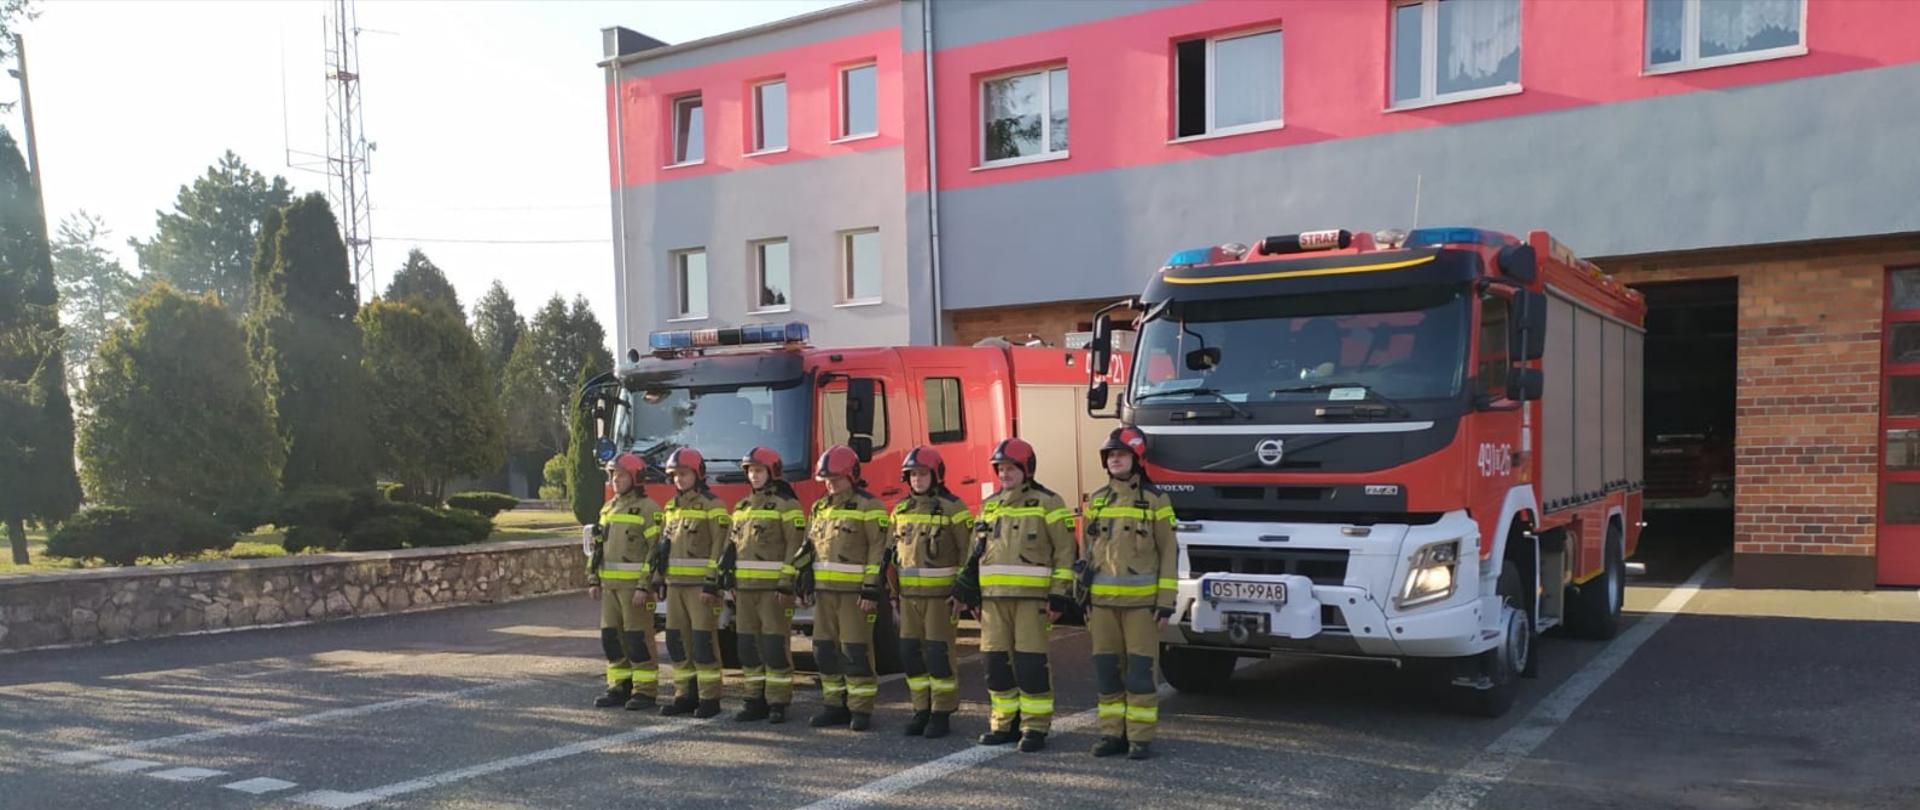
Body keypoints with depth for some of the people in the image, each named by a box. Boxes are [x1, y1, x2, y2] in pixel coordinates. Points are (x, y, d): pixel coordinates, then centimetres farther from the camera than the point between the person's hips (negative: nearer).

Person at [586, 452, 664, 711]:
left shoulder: (648, 509, -8)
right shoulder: (608, 508, 15)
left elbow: (656, 550, -14)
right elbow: (597, 547, 19)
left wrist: (645, 586, -20)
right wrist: (593, 580, 11)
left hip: (635, 585, -7)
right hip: (610, 585, 7)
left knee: (638, 638, -4)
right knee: (611, 637, 9)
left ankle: (644, 691, 2)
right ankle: (619, 687, 19)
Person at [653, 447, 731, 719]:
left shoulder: (712, 504, -6)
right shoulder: (671, 507, 17)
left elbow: (719, 546, -12)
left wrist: (712, 583, -17)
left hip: (701, 584, -7)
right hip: (676, 584, 7)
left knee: (703, 640, -7)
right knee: (677, 640, 8)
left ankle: (709, 698, -1)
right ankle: (685, 694, 17)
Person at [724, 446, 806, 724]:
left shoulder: (786, 505, -5)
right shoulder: (742, 507, 17)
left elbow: (795, 546, -11)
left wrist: (787, 584, -18)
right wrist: (732, 583, 15)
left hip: (774, 587, -7)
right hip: (745, 587, 7)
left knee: (775, 645, -5)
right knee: (749, 645, 8)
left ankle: (778, 703, 1)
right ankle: (755, 700, 16)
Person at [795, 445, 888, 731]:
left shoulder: (868, 507, -6)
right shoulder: (820, 508, 16)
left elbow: (878, 550, -11)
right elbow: (809, 547, 21)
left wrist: (872, 588, -17)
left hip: (855, 590, -7)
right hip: (825, 589, 7)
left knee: (856, 650, -5)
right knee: (825, 649, 10)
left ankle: (861, 709, 2)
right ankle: (834, 704, 20)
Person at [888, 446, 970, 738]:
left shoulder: (952, 508, -6)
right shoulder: (901, 509, 11)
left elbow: (969, 552, -7)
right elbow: (894, 551, 16)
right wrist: (893, 591, 13)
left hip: (941, 593, -5)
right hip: (909, 594, 6)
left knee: (939, 654, -2)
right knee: (910, 653, 7)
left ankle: (942, 714, 8)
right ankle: (922, 710, 18)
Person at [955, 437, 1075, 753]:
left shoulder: (1047, 503, 0)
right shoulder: (990, 505, 17)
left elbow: (1064, 552, -3)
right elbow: (978, 552, 21)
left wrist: (1058, 594, -10)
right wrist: (966, 585, 13)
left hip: (1032, 596, -5)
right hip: (993, 597, 6)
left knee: (1031, 663, -6)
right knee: (997, 661, 6)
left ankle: (1035, 727, 3)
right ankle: (1005, 723, 18)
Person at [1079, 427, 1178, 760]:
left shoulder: (1154, 501, -2)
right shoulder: (1096, 502, 11)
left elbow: (1169, 553, -2)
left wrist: (1165, 601, -8)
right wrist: (1083, 597, 11)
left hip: (1141, 600, -4)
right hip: (1102, 601, 4)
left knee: (1140, 670, -2)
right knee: (1107, 669, 7)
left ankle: (1140, 738, 6)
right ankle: (1113, 733, 16)